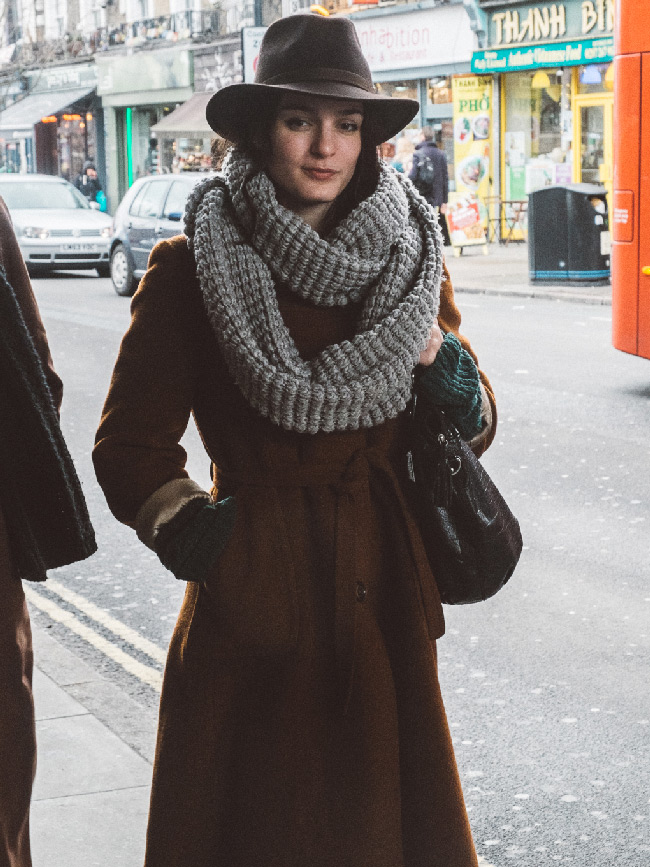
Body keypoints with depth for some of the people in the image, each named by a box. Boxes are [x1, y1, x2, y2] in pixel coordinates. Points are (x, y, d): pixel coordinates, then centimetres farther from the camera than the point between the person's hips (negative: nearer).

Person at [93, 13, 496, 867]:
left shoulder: (410, 254, 3)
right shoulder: (191, 269, -7)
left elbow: (474, 426, 10)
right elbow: (130, 449, -3)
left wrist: (448, 376, -11)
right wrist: (194, 536, -20)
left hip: (385, 601, 3)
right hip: (259, 603, -3)